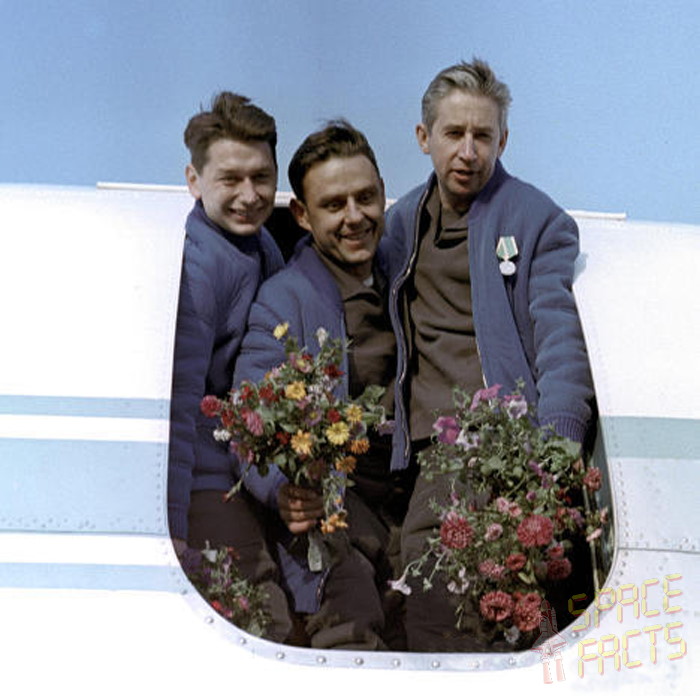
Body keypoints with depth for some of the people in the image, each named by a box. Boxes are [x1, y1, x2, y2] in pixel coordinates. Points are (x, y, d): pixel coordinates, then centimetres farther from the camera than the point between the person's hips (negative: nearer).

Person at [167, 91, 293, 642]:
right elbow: (175, 404, -21)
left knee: (269, 638, 10)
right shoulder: (193, 266, -17)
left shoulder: (262, 247, 10)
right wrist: (169, 532, -23)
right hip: (207, 490, -8)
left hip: (252, 488, 8)